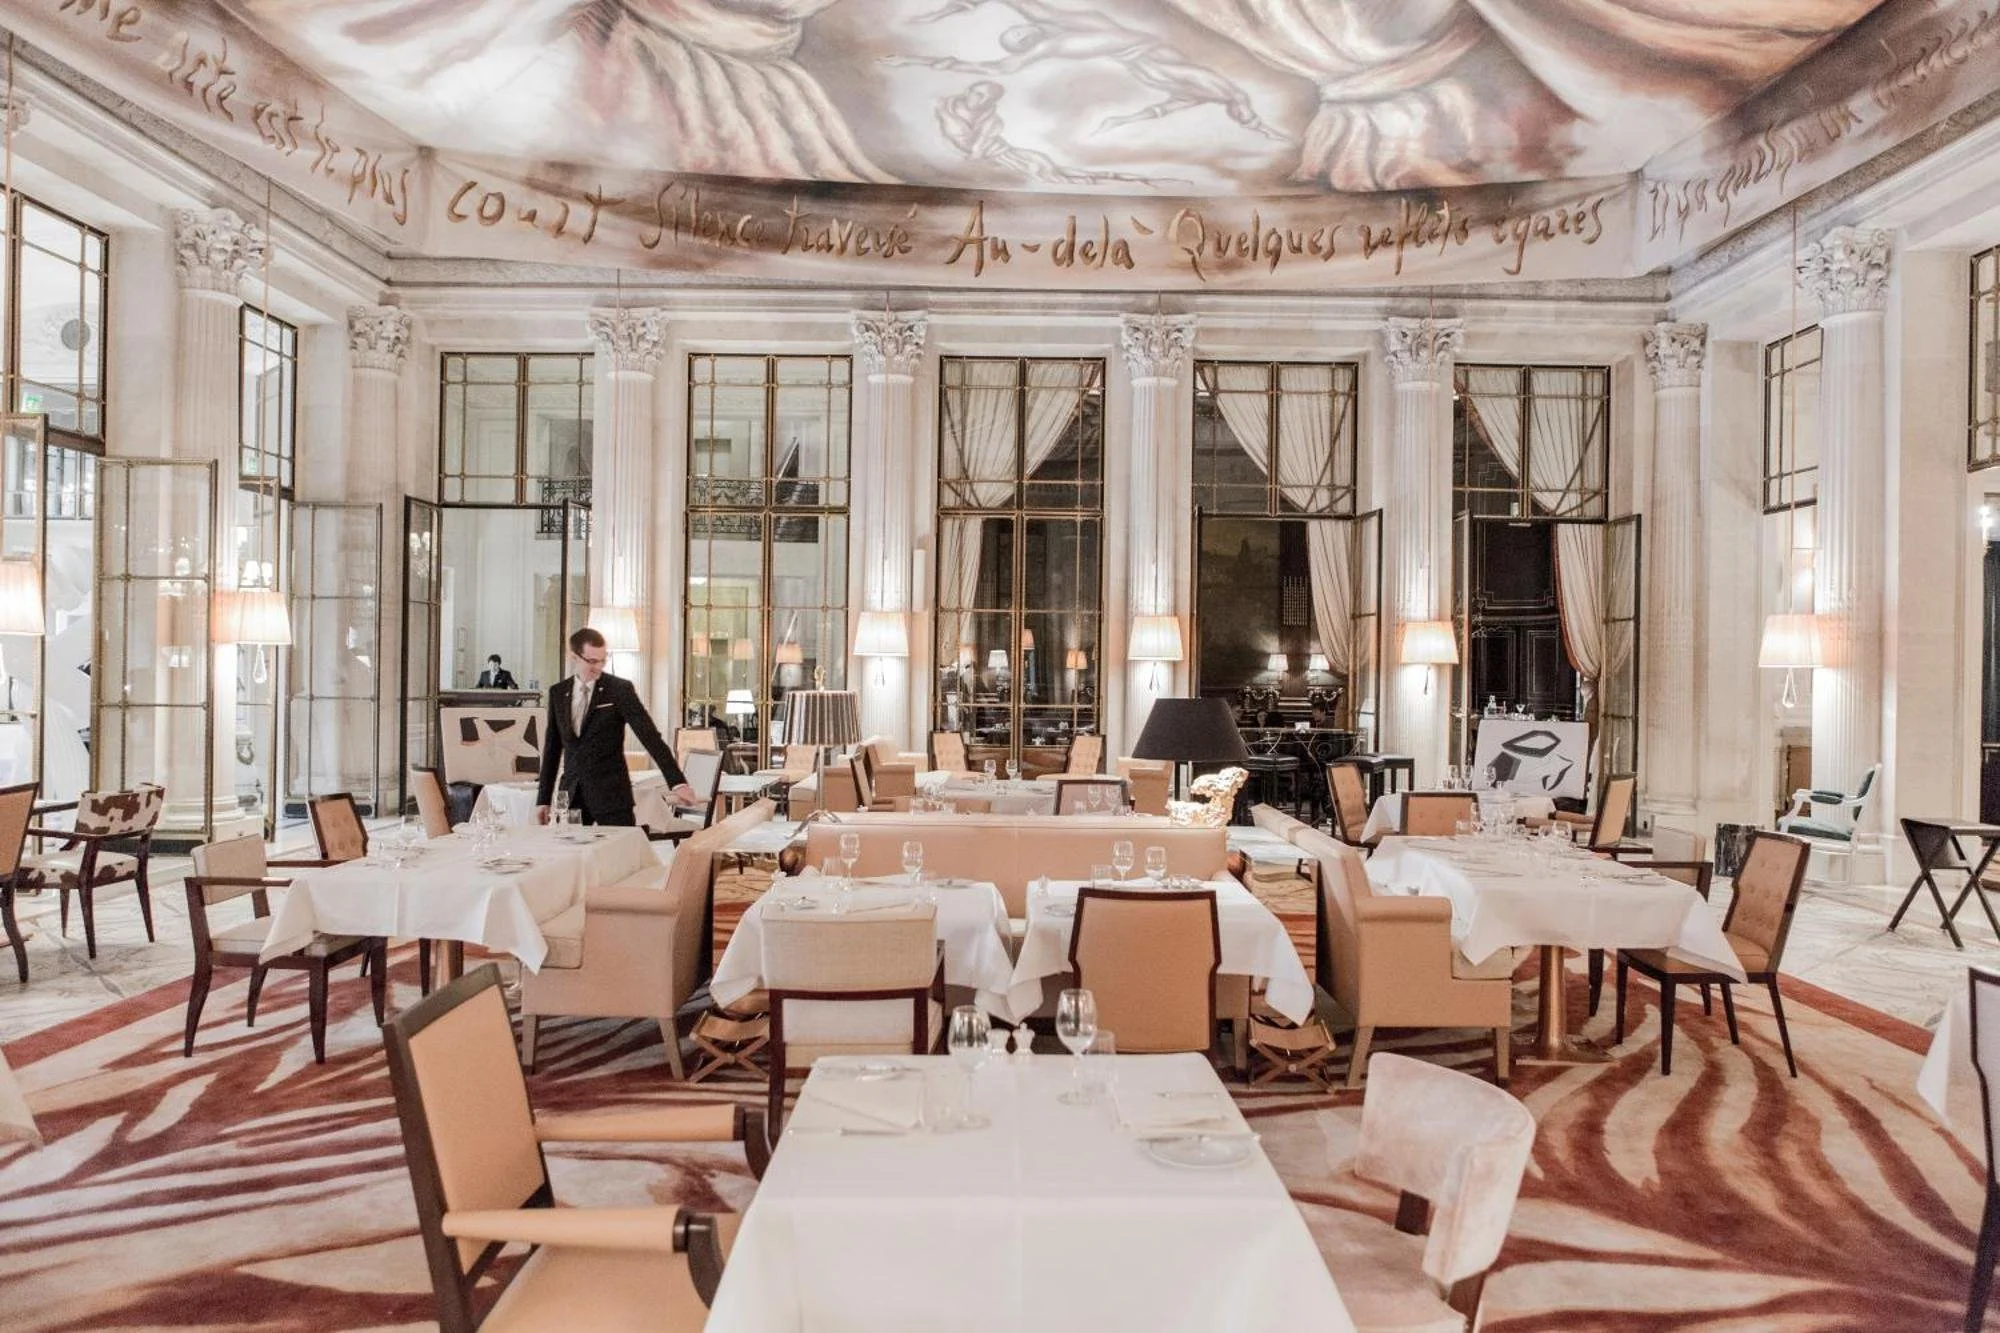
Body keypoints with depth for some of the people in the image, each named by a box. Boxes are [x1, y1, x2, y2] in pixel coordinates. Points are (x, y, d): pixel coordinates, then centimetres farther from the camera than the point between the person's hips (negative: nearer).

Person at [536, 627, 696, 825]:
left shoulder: (620, 689, -7)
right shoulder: (557, 692, 7)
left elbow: (650, 736, -14)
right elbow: (552, 748, 13)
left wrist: (678, 782, -23)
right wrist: (543, 799, 11)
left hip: (611, 793, -4)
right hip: (571, 794, 4)